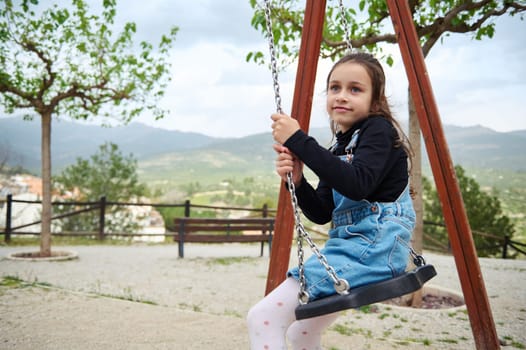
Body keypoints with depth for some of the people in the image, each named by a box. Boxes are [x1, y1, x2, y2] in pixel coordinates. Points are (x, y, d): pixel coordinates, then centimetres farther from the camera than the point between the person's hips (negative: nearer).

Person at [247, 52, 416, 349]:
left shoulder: (378, 130, -7)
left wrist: (299, 140, -23)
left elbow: (357, 185, -25)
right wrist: (297, 181, -6)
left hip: (374, 246, -10)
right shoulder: (339, 149, 16)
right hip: (350, 246, 10)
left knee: (263, 318, -18)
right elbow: (321, 213, 13)